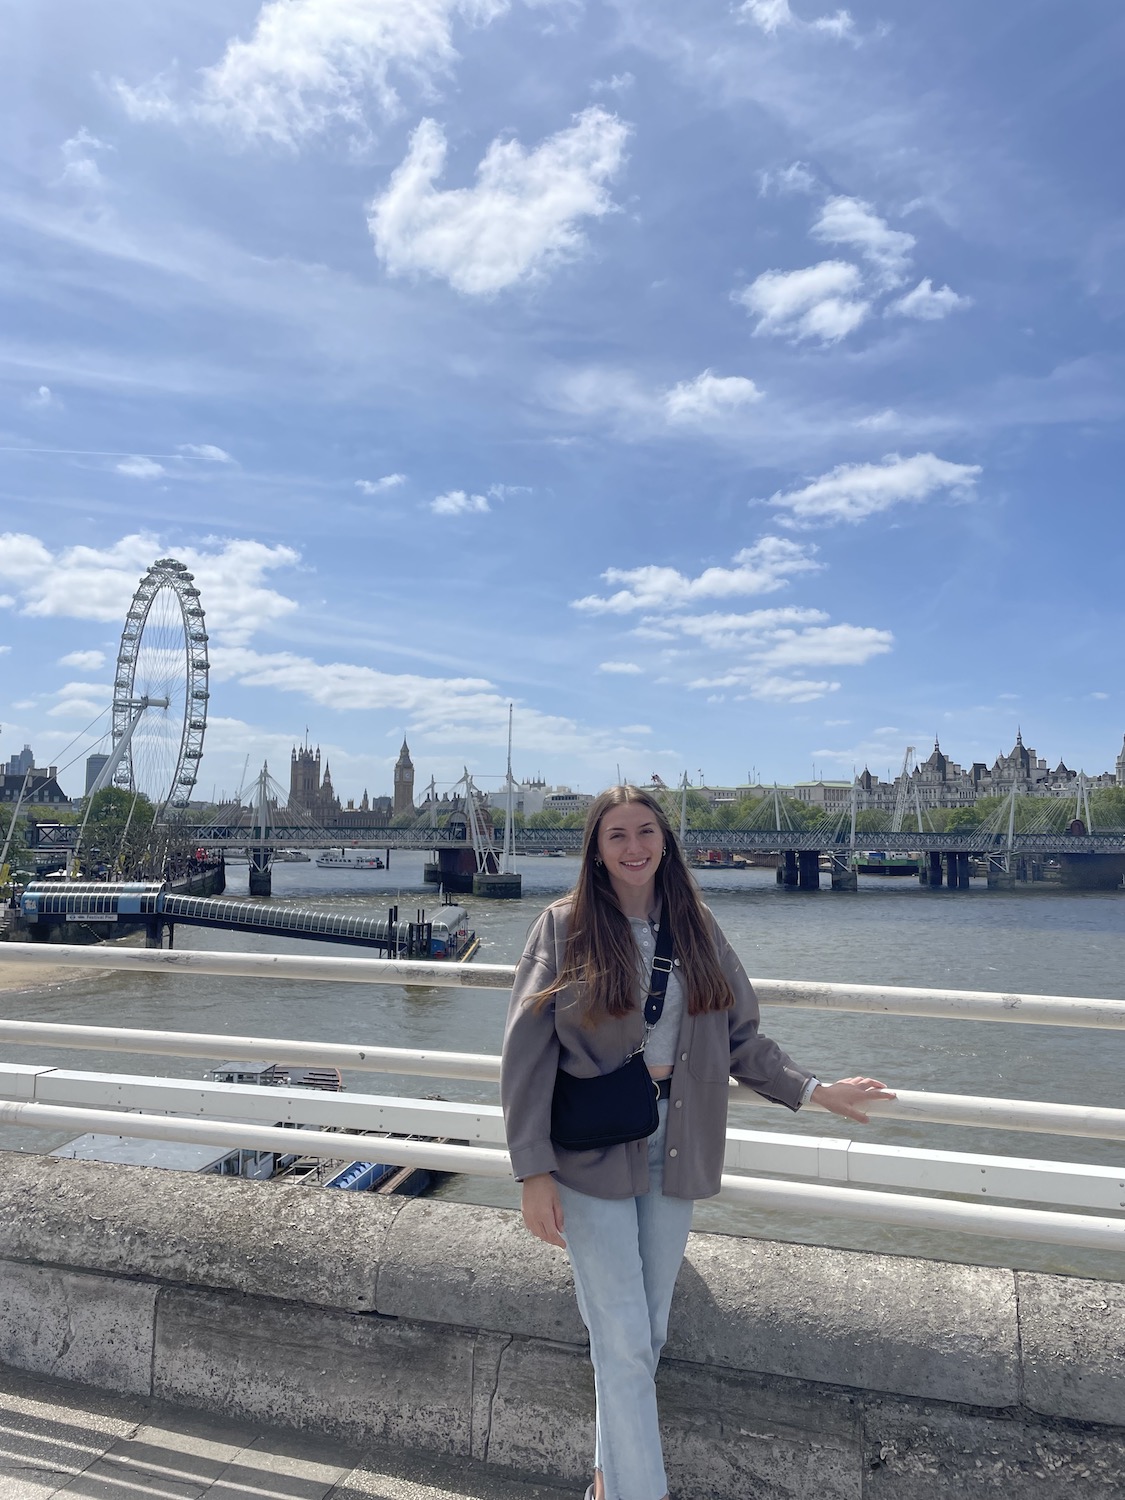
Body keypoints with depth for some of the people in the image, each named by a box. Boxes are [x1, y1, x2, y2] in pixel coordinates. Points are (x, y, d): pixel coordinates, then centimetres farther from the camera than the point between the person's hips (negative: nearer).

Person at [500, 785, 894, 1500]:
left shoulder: (697, 930, 2)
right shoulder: (564, 927, -9)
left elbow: (740, 1038, 8)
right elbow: (527, 1053, -9)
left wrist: (816, 1089, -2)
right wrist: (534, 1171, -12)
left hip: (675, 1153, 4)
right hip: (592, 1152, -4)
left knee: (649, 1329, 16)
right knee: (622, 1340, -1)